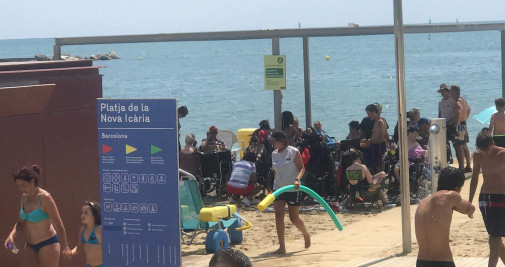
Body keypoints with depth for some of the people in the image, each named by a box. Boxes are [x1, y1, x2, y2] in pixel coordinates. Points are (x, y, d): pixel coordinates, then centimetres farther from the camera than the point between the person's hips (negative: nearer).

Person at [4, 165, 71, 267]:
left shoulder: (44, 197, -15)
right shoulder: (24, 197, 7)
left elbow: (58, 224, -14)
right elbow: (20, 223, 14)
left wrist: (64, 247, -13)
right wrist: (11, 235, -6)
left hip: (48, 244, -8)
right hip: (31, 246, 8)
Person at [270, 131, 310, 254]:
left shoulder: (293, 152, -8)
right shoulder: (274, 154, 8)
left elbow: (302, 168, -8)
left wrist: (297, 179, -26)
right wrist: (274, 185, 15)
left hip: (292, 189, -5)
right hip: (278, 188, 5)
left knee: (294, 218, -1)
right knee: (278, 216, -10)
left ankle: (306, 235, 31)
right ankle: (282, 247, -9)